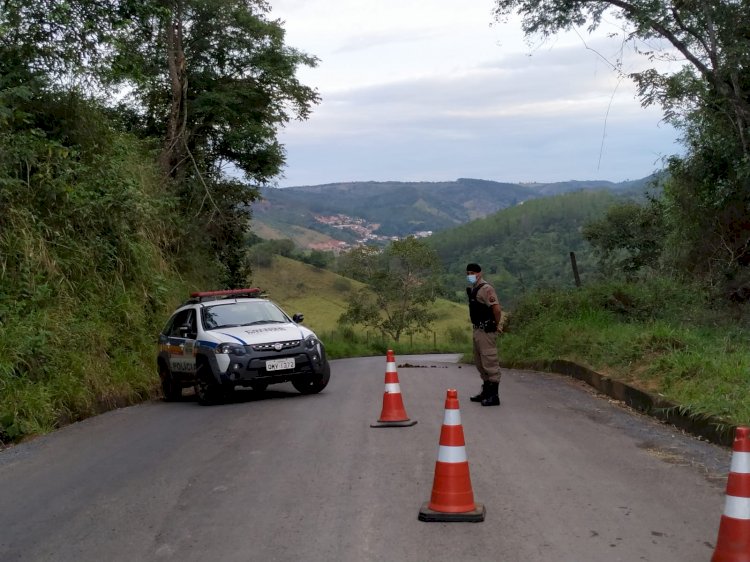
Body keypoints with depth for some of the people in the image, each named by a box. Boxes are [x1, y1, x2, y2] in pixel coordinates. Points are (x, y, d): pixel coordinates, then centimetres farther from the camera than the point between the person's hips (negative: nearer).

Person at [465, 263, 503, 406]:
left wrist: (496, 324, -13)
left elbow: (497, 309, -26)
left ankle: (494, 396, -5)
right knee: (480, 363, 17)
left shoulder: (485, 289, -16)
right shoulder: (472, 289, 15)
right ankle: (486, 392, 28)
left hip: (486, 331, -11)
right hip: (478, 330, 11)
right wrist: (475, 330, 18)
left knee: (489, 362, -8)